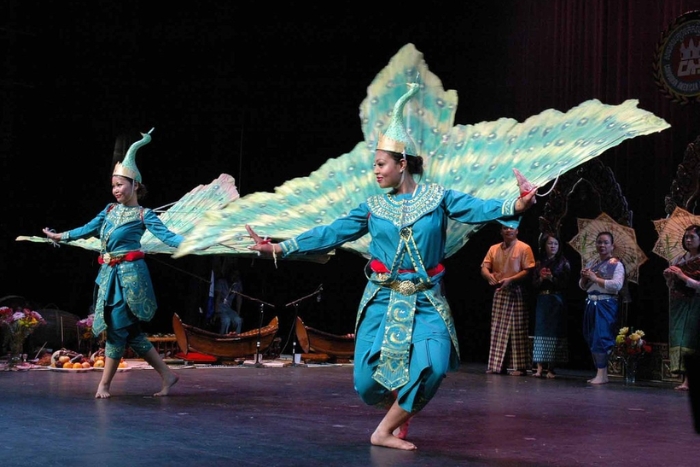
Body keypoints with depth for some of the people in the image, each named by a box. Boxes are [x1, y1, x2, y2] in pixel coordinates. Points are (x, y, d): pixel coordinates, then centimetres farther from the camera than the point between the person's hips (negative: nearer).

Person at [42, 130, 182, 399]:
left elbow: (166, 235, -14)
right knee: (129, 330, 5)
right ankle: (167, 375, 10)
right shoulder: (110, 210, 13)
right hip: (110, 273, 7)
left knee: (118, 327, -4)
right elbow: (89, 229, 23)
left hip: (129, 273, -7)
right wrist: (61, 236, 32)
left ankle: (104, 384, 5)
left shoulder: (143, 214, -4)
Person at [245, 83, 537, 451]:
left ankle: (386, 430, -4)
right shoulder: (374, 207, 5)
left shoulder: (437, 197, -1)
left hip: (426, 302, -1)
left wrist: (516, 205, -35)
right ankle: (399, 413, 28)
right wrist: (278, 248, 0)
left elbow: (478, 209, -15)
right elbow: (330, 234, 6)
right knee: (369, 378, -7)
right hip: (383, 300, 1)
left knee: (432, 367, -22)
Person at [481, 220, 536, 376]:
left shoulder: (524, 248, -4)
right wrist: (489, 276, -17)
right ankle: (496, 365, 9)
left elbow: (528, 271, -10)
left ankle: (519, 367, -1)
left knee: (518, 330, -3)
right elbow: (484, 268, 6)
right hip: (499, 292, 5)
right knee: (497, 329, 5)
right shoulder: (494, 249, 12)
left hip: (516, 293, -5)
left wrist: (510, 280, -22)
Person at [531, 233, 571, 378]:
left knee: (554, 332, -3)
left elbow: (565, 284, -5)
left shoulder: (563, 263, 1)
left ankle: (551, 369, 2)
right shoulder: (539, 264, 10)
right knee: (540, 330, -1)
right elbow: (534, 284, 8)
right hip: (542, 301, 3)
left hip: (557, 302, -3)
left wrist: (551, 278, -15)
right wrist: (541, 278, -10)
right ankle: (540, 368, 0)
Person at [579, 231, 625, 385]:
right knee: (591, 338, 9)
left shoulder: (616, 264, -6)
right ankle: (601, 373, 17)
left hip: (606, 304, -8)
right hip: (591, 304, 8)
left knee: (601, 337, -13)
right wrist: (584, 277, -3)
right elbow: (583, 286, 20)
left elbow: (617, 285, -20)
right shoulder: (591, 263, 15)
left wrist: (596, 279, -17)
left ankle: (601, 375, -9)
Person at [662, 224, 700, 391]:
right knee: (678, 338, -4)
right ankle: (684, 378, -4)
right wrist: (668, 276, 0)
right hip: (678, 305, 5)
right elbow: (670, 285, 19)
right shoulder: (678, 260, 12)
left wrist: (683, 276, -16)